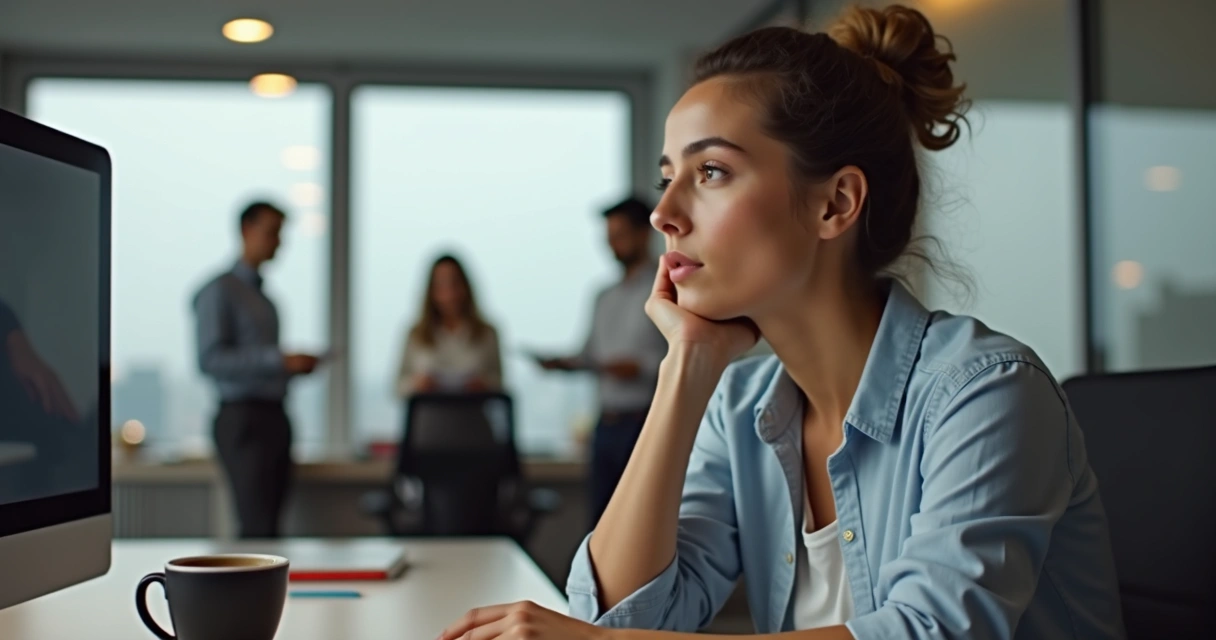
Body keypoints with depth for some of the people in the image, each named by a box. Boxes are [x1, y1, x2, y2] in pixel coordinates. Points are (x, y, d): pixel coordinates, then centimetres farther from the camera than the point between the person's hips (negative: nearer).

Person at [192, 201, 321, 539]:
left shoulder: (264, 298, 21)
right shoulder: (220, 290, -4)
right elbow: (210, 359, -15)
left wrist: (295, 367, 5)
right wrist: (279, 360, -21)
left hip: (274, 416, 8)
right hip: (243, 417, -8)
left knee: (270, 522, 5)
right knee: (258, 527, -13)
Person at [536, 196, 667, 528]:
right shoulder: (606, 298, 18)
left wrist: (643, 367, -21)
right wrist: (564, 363, 2)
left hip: (645, 422, -7)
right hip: (606, 423, 7)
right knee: (603, 519, 9)